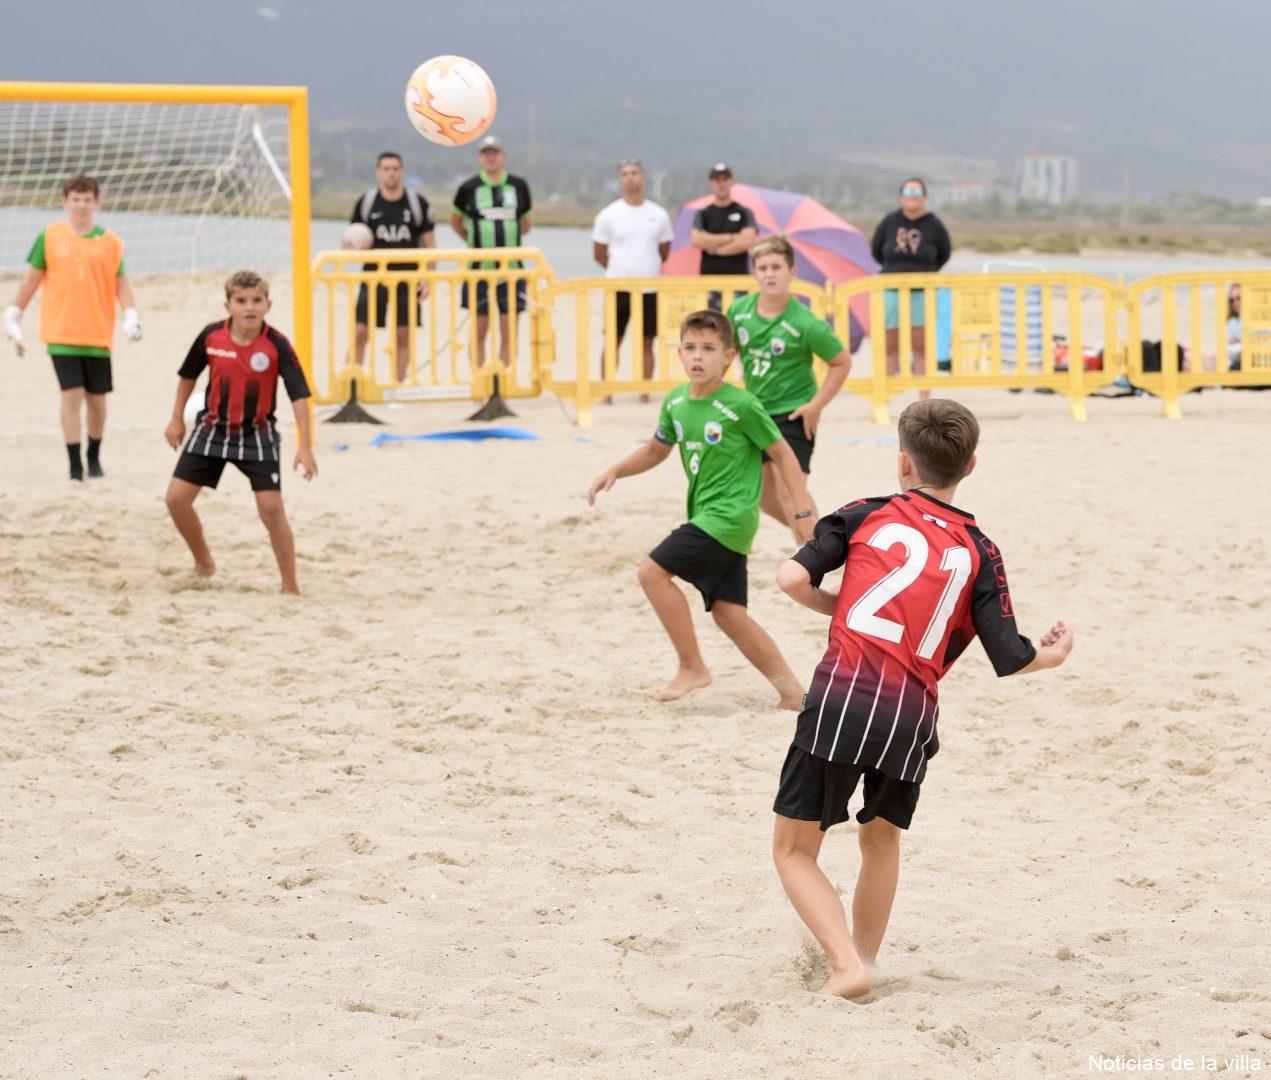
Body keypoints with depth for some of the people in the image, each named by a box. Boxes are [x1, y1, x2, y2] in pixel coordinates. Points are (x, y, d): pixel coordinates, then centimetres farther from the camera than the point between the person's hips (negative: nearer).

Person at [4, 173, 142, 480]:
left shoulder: (111, 242, 3)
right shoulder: (49, 236, 0)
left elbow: (121, 284, 6)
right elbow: (31, 279, 7)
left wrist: (131, 317, -10)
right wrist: (13, 318, 8)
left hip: (98, 336, 2)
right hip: (61, 333, -2)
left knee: (97, 398, 9)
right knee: (71, 395, -10)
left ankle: (94, 459, 29)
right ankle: (75, 467, -7)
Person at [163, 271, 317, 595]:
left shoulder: (277, 346, -18)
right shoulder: (211, 337, -10)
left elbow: (299, 395, -17)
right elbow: (188, 375, 8)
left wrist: (305, 446, -22)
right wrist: (177, 419, 12)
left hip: (257, 434, -3)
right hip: (213, 428, 3)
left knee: (271, 509, -11)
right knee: (176, 498, -2)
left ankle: (290, 587, 0)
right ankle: (203, 563, 22)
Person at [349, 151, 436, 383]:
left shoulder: (417, 203, 0)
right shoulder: (366, 202, 1)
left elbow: (429, 244, 4)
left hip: (407, 280, 0)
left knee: (404, 335, 3)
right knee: (359, 333, -7)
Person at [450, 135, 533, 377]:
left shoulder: (518, 186, 6)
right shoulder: (469, 188, 2)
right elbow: (456, 220, 16)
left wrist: (511, 239, 10)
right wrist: (471, 240, 10)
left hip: (511, 268, 1)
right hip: (479, 269, -1)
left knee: (508, 332, 1)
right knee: (479, 331, 0)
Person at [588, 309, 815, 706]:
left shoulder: (742, 406, -13)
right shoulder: (675, 402, 6)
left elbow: (783, 453, -4)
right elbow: (655, 450, 23)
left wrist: (805, 513, -6)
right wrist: (614, 471, 7)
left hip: (730, 515, -7)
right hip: (708, 517, 7)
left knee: (653, 570, -14)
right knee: (727, 611, 4)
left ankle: (692, 668, -4)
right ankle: (789, 688, 10)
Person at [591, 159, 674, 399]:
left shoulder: (658, 215, 5)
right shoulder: (609, 215, -1)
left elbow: (664, 252, 15)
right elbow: (599, 253, 5)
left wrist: (645, 271, 12)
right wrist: (621, 272, 8)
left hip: (650, 288, 2)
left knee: (646, 343, 4)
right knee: (613, 341, -1)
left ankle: (645, 393, 10)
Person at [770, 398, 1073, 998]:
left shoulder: (867, 515, 10)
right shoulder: (979, 552, 12)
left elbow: (793, 577, 0)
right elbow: (1009, 658, 6)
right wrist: (1054, 655, 27)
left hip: (841, 698, -3)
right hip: (912, 713, 3)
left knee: (793, 849, 9)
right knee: (881, 836, 30)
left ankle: (847, 966, -6)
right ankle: (864, 958, 33)